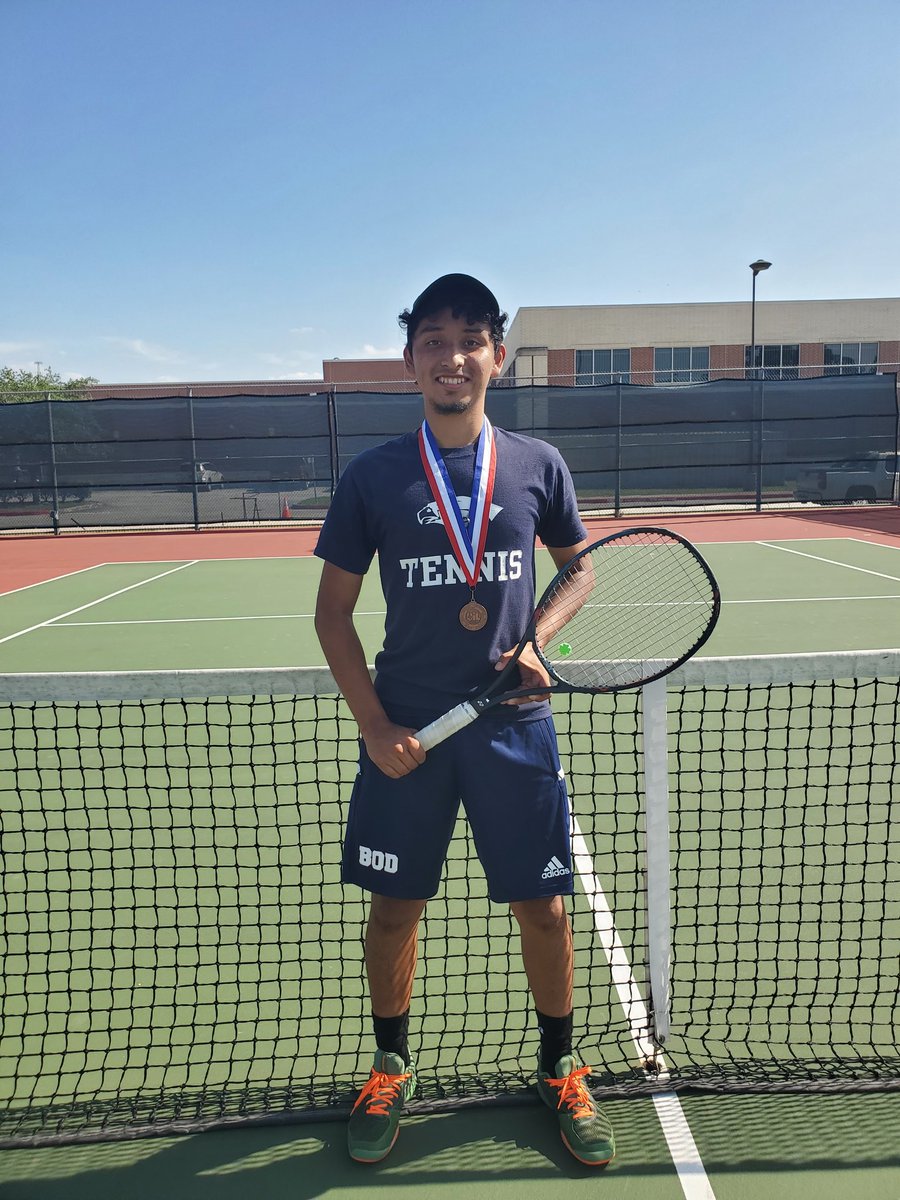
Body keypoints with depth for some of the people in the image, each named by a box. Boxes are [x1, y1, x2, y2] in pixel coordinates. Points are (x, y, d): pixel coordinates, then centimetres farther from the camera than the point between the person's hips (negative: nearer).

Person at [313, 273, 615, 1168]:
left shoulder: (538, 466, 1)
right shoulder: (373, 477, -1)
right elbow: (333, 609, 2)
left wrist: (537, 644, -5)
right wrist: (373, 725, -6)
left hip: (514, 725, 1)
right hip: (407, 729, 0)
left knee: (543, 907, 9)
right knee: (394, 907, 11)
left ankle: (560, 1072, 35)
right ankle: (390, 1068, 38)